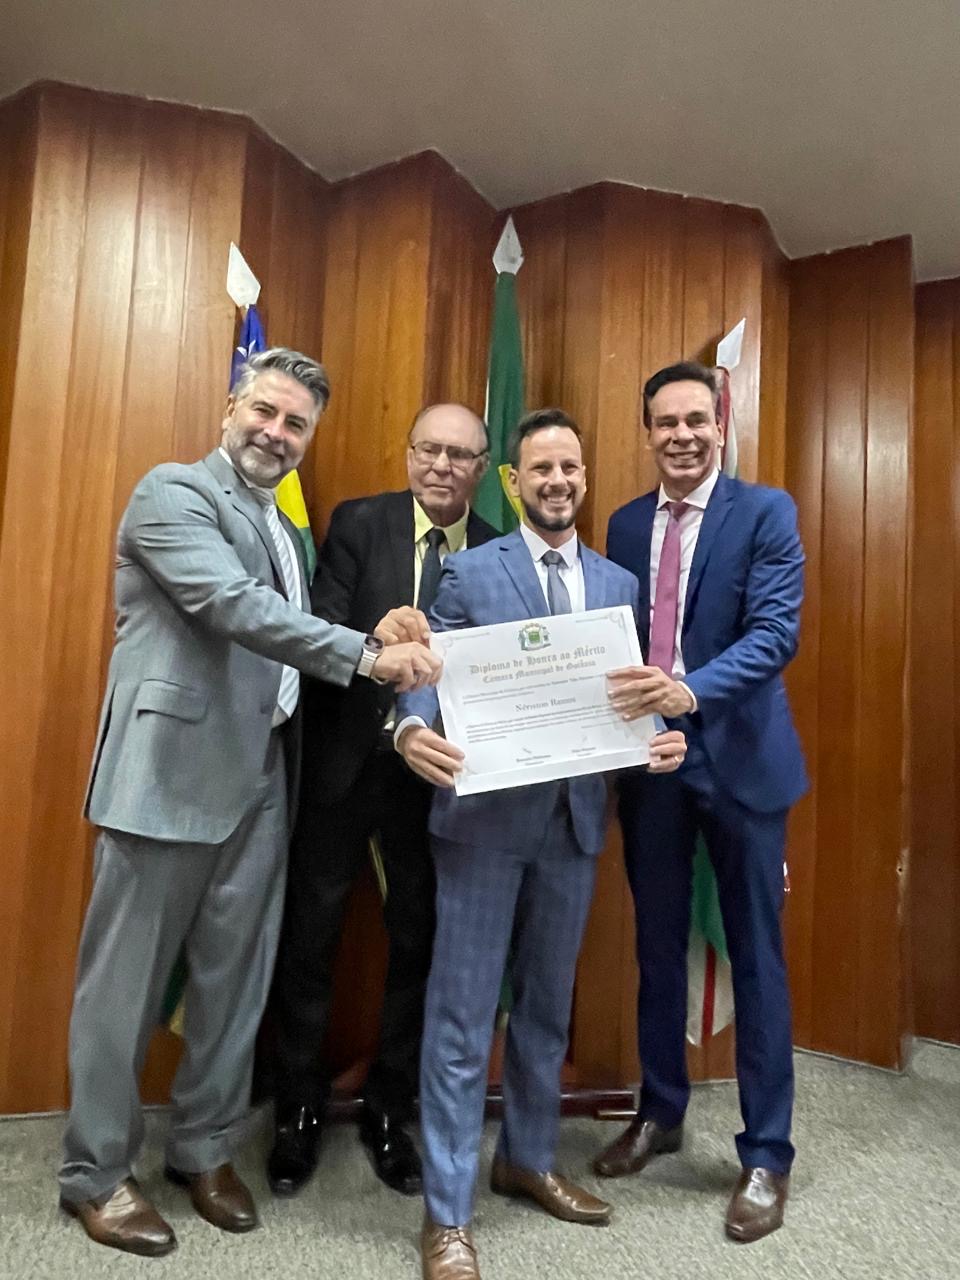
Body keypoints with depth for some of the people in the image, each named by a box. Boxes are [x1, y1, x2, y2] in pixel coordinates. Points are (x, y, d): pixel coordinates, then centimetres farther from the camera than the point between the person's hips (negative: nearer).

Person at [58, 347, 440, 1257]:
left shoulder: (284, 529, 19)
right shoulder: (172, 491, -6)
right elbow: (235, 606, -21)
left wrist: (373, 646, 1)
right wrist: (367, 653, -26)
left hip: (261, 781, 7)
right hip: (171, 772, -7)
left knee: (236, 979, 14)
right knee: (127, 982, 7)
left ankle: (204, 1149, 32)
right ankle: (95, 1174, 26)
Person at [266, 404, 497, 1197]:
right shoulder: (360, 523, -1)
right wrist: (376, 643, -30)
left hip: (436, 769, 1)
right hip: (345, 761, -1)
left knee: (419, 942, 12)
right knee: (311, 934, 10)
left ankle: (390, 1112, 34)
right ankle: (300, 1110, 32)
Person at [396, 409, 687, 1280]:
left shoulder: (619, 584, 10)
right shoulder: (469, 573, -1)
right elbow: (431, 674, -7)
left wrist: (660, 738, -13)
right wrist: (413, 729, -29)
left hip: (574, 817, 5)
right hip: (485, 813, -4)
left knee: (548, 1004, 20)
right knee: (463, 1014, 3)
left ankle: (528, 1160, 41)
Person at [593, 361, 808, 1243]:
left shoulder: (767, 512, -5)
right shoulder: (626, 525, 9)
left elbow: (776, 630, -18)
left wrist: (692, 689, -34)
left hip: (740, 759, -4)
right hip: (650, 759, 4)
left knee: (755, 958, 8)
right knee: (658, 947, 16)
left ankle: (767, 1155, 25)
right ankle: (660, 1112, 37)